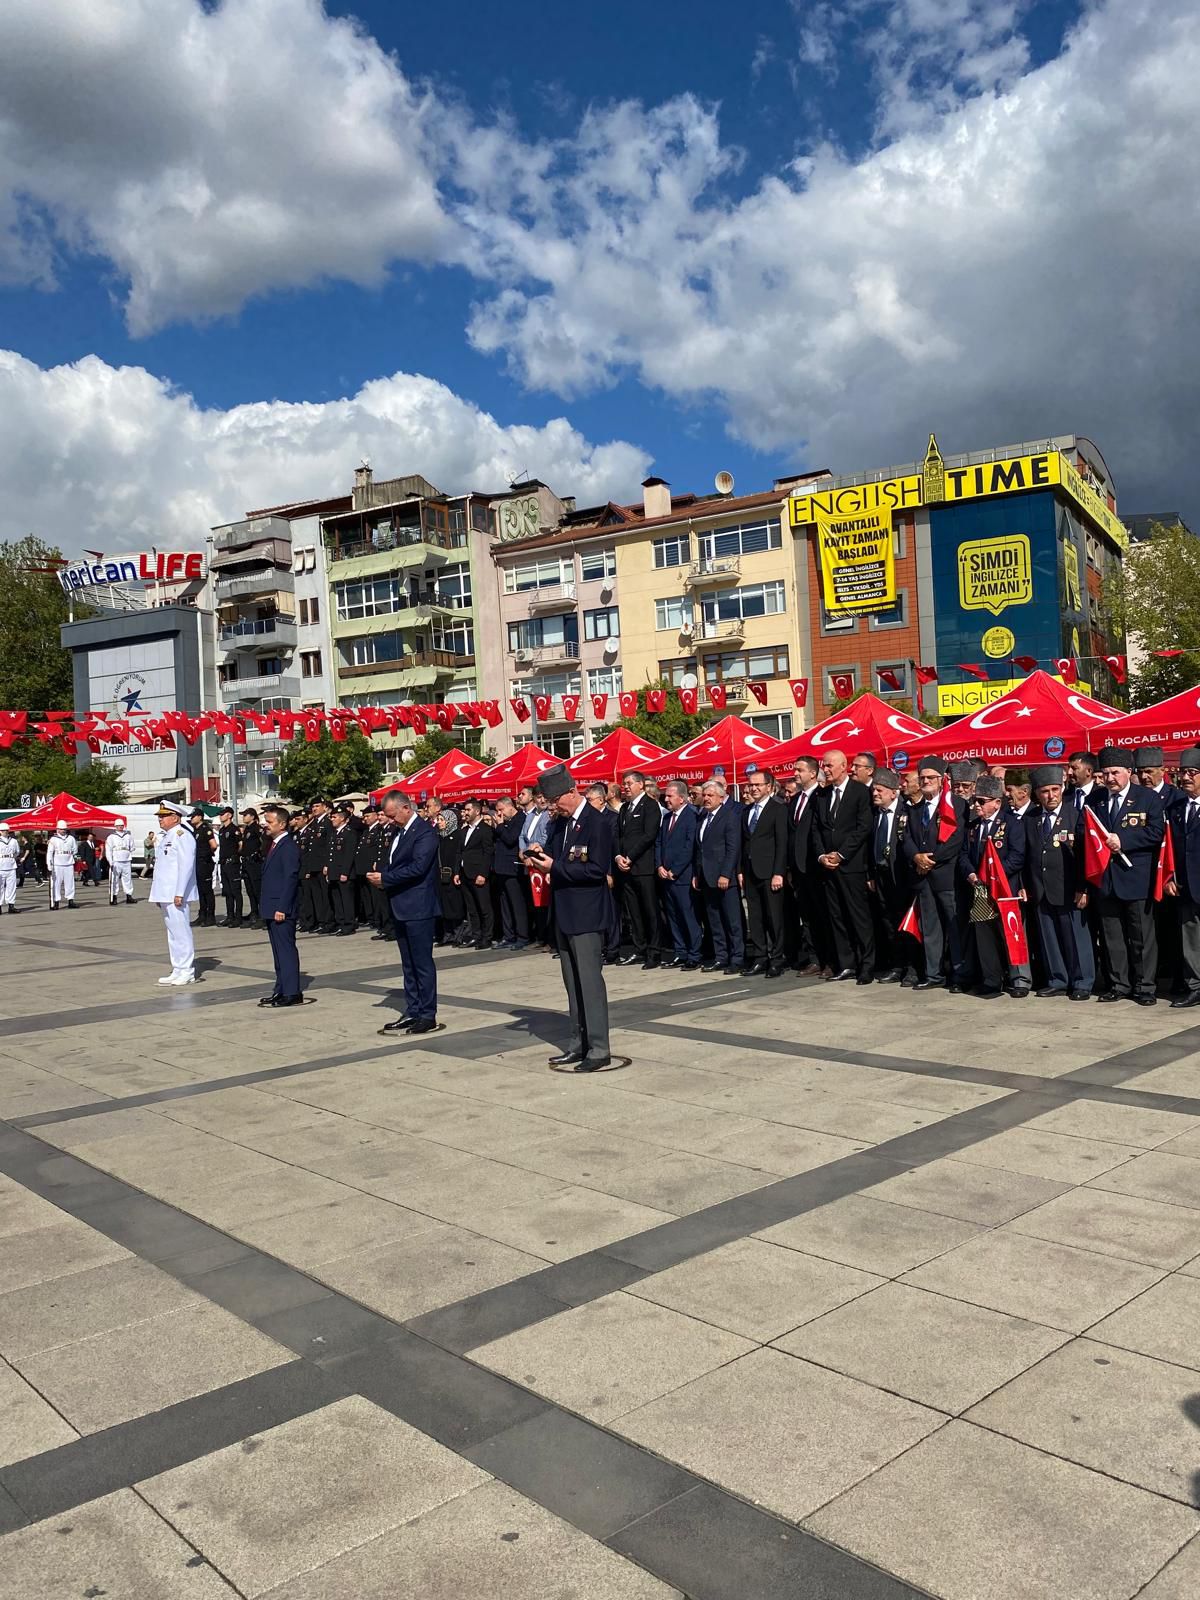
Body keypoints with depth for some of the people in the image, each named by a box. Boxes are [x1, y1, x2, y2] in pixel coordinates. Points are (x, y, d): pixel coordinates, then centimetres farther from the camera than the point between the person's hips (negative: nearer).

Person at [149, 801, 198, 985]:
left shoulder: (182, 835, -11)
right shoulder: (165, 837, 19)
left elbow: (186, 865, -18)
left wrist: (179, 893, -22)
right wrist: (158, 894, 18)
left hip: (175, 894, -10)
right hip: (165, 894, 10)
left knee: (180, 931, -6)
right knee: (172, 931, 12)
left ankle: (187, 971, -1)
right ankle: (177, 970, 18)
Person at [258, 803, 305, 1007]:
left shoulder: (289, 846, -13)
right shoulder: (273, 844, 16)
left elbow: (291, 878, -19)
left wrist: (282, 908, -21)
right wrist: (265, 906, 15)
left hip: (282, 909, -10)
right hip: (271, 908, 10)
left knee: (286, 950, -6)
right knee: (278, 950, 14)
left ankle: (292, 993, -3)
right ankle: (281, 990, 21)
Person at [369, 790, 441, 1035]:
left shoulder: (424, 832, -14)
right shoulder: (398, 831, 14)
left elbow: (418, 867, -22)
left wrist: (385, 878, -17)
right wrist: (380, 875, -2)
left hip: (418, 908, -9)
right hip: (401, 908, 9)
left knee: (422, 963, -2)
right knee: (408, 965, 14)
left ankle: (427, 1016, 4)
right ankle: (412, 1012, 21)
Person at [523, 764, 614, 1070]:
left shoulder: (595, 822, -14)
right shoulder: (560, 822, 11)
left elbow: (598, 869, -20)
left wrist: (555, 866, -19)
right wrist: (542, 857, -3)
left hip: (586, 916, -9)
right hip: (564, 914, 9)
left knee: (590, 980, -5)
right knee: (572, 983, 13)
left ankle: (599, 1049, 1)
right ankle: (579, 1044, 22)